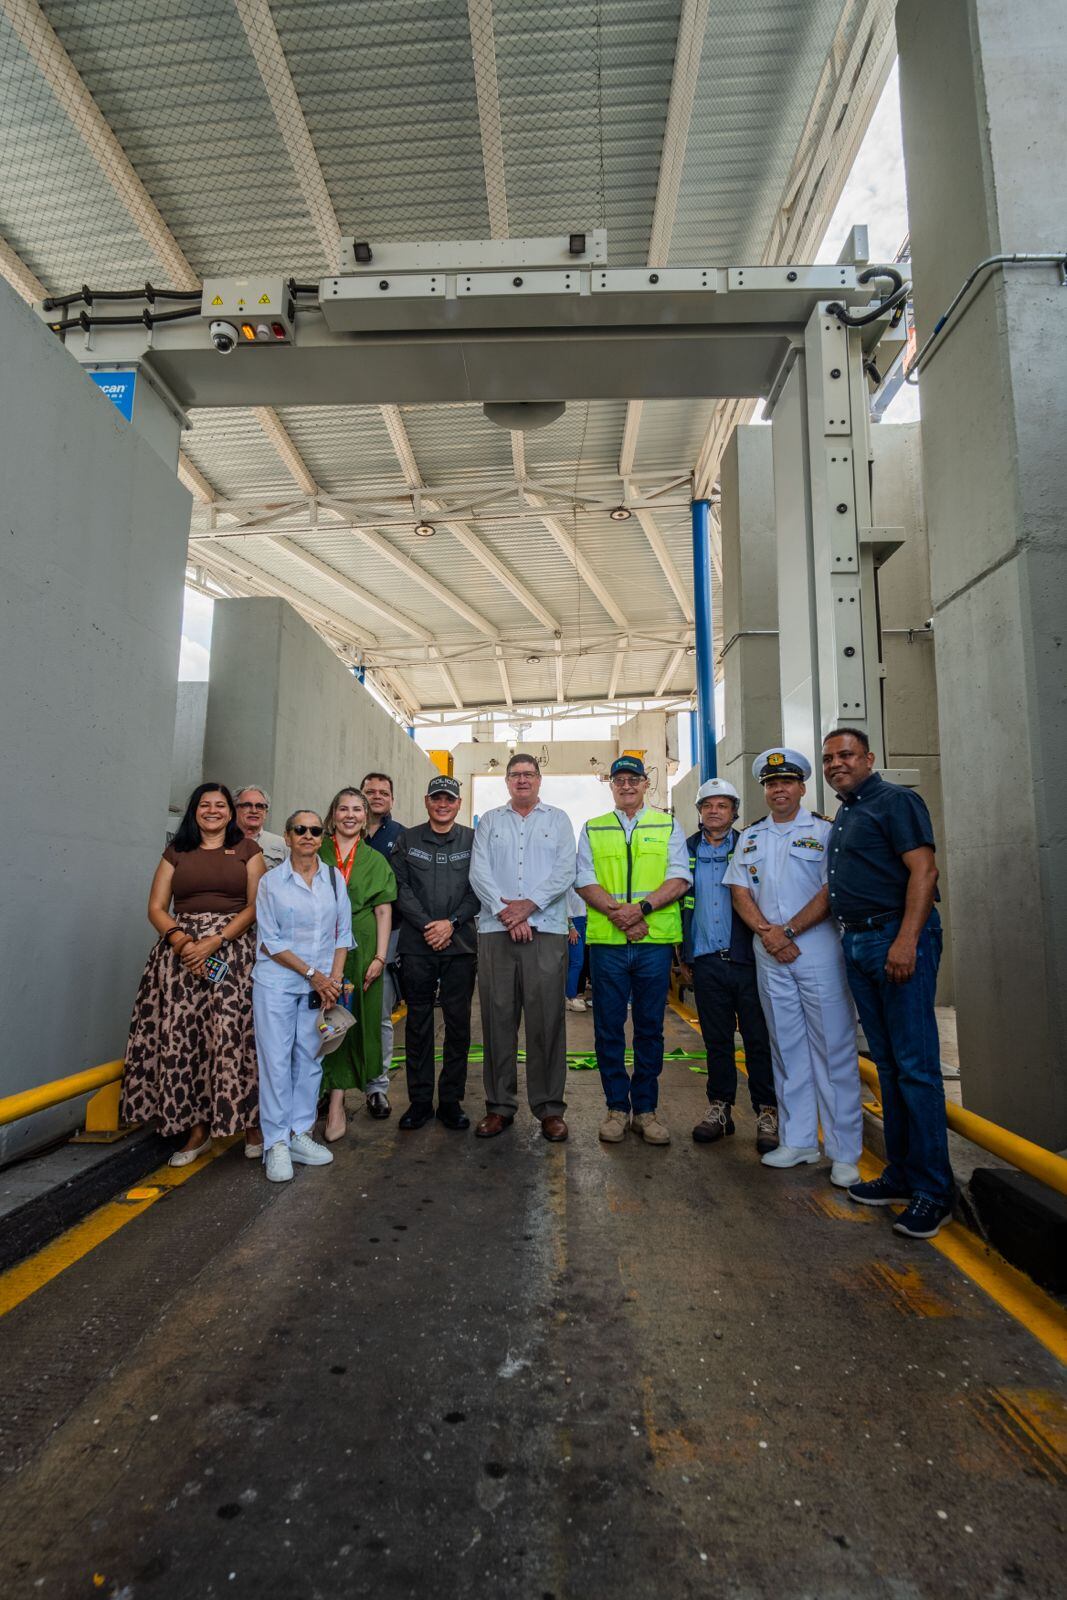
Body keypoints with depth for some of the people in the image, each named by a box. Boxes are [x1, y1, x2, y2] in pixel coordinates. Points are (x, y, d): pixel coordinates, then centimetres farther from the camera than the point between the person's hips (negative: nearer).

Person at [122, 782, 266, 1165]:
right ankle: (197, 1127, 11)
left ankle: (249, 1123, 5)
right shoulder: (176, 852, 15)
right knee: (181, 1036, -1)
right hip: (180, 952, 2)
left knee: (233, 1036, -8)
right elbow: (156, 908, 8)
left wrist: (214, 941, -11)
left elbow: (256, 906, 0)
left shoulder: (247, 850, 9)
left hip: (232, 951, -2)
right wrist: (180, 940, -11)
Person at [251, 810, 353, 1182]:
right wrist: (312, 973, -11)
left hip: (321, 984, 3)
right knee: (276, 1059, -1)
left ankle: (300, 1135, 20)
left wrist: (334, 977, -4)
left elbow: (343, 933, 8)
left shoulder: (335, 879, 6)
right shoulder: (271, 881, -2)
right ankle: (276, 1144, 9)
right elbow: (269, 940, -6)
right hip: (277, 981, -3)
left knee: (310, 1058, 8)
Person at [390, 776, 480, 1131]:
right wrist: (427, 926, -10)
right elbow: (401, 889, 0)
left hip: (460, 944, 0)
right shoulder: (407, 840, 8)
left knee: (458, 1023, 4)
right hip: (417, 945, 0)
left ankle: (451, 1100, 16)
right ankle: (420, 1101, 18)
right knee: (418, 1023, 7)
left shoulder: (473, 840, 7)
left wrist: (451, 922, -11)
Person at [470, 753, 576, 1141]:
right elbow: (479, 871, 3)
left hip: (546, 930, -1)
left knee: (547, 1019, -1)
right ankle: (499, 1105, 16)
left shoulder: (558, 819, 11)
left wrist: (529, 904, -12)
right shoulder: (489, 821, 15)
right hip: (495, 931, 2)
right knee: (497, 1018, 5)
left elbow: (565, 871, 0)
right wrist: (505, 910, -10)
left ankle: (550, 1107, 10)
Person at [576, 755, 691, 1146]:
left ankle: (645, 1109, 19)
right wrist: (618, 912, -13)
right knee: (608, 1028, 5)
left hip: (655, 940, 0)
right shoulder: (592, 830, 13)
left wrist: (642, 907, -15)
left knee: (650, 1028, 7)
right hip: (606, 940, 1)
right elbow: (584, 880, 3)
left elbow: (680, 879, 0)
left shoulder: (668, 827, 11)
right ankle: (617, 1107, 18)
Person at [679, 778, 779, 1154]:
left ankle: (767, 1112, 12)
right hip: (707, 962, 2)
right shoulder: (686, 851, 10)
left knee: (759, 1038, 1)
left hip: (748, 958, -2)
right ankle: (719, 1107, 22)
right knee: (716, 1039, 11)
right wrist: (684, 958, 10)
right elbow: (677, 903, 12)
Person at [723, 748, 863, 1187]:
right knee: (786, 1048, 11)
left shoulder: (824, 831, 1)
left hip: (818, 949, -4)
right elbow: (740, 891, 9)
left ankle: (844, 1152, 7)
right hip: (769, 953, 4)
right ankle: (798, 1140, 21)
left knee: (833, 1049, -2)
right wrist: (765, 931, -7)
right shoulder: (750, 837, 15)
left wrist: (789, 930, -14)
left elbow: (830, 891, -8)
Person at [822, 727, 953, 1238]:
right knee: (888, 1065, 13)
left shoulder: (895, 801, -6)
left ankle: (932, 1189, 5)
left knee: (915, 1067, -5)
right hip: (856, 944, 9)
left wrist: (906, 940, -24)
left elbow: (923, 870, -15)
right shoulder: (842, 817, 20)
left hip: (897, 939, -9)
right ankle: (901, 1173, 22)